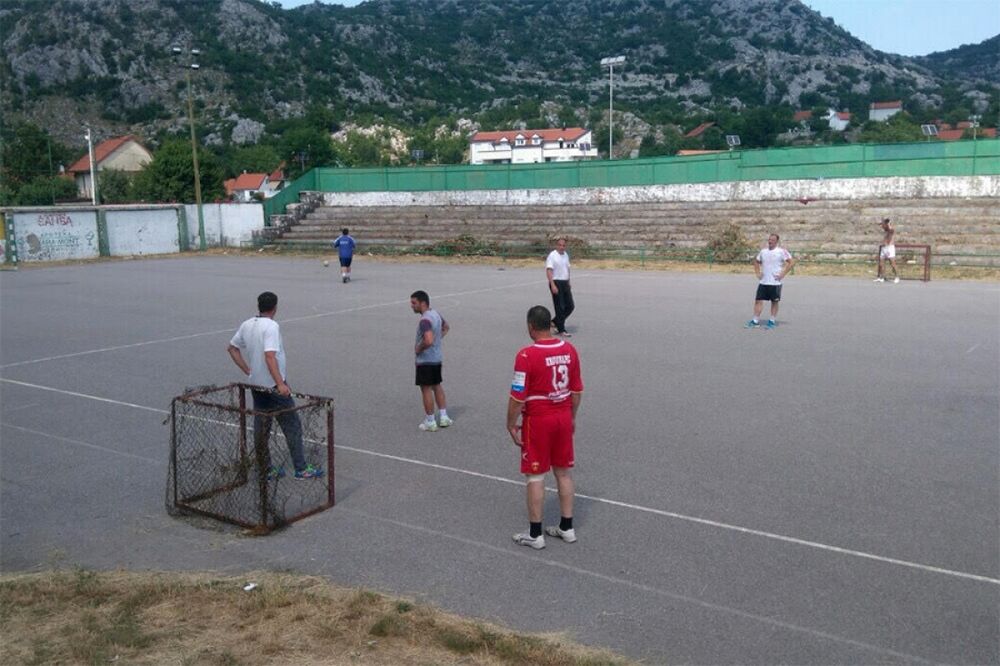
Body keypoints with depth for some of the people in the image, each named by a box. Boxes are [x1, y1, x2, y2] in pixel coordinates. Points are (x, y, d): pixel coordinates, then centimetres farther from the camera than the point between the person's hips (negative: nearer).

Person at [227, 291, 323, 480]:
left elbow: (231, 347, 16)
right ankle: (301, 469, 3)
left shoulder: (246, 325, 6)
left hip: (256, 386, 8)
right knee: (292, 427, 1)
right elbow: (269, 356, -28)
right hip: (273, 387, -8)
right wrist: (280, 384, -32)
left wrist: (248, 370, 14)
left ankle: (265, 470, 21)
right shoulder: (272, 326, -18)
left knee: (261, 429, 14)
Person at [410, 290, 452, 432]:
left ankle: (430, 422, 10)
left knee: (426, 389, 2)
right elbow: (446, 327, 25)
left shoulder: (425, 320, -24)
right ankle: (443, 417, 25)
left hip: (425, 360, -9)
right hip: (437, 358, 9)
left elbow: (428, 340, -36)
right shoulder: (436, 314, 6)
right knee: (437, 386, 19)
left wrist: (419, 348, -19)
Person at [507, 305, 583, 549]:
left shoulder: (526, 355, -18)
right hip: (564, 418, 6)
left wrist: (511, 425, -5)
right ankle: (567, 528, 24)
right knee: (564, 472, 15)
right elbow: (577, 390, 8)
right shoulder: (569, 350, 1)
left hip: (537, 420, -6)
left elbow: (518, 396, -16)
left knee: (535, 476, 4)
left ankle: (535, 534, 12)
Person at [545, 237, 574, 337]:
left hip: (565, 283, 8)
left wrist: (568, 283, 22)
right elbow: (549, 271, -18)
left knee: (570, 306, 6)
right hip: (556, 283, -8)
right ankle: (561, 330, 4)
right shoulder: (552, 256, -12)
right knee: (559, 307, -4)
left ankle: (554, 322, 21)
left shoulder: (566, 255, 13)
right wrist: (553, 285, -27)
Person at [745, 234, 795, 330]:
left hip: (775, 282, -5)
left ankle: (772, 321, 14)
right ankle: (755, 321, 6)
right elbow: (756, 261, 26)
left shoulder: (781, 251, -6)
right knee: (758, 301, 1)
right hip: (763, 282, 5)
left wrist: (782, 274, -13)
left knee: (774, 302, 4)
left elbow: (792, 262, -10)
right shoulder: (763, 252, 10)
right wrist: (757, 273, 12)